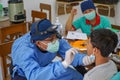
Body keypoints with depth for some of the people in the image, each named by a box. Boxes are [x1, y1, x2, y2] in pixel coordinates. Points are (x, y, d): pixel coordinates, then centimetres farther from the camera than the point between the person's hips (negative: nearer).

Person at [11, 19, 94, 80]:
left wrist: (83, 59, -42)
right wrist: (64, 64, -63)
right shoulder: (24, 51, -39)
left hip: (45, 68, 5)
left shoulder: (55, 38, -23)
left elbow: (72, 55, -18)